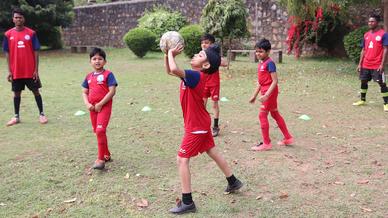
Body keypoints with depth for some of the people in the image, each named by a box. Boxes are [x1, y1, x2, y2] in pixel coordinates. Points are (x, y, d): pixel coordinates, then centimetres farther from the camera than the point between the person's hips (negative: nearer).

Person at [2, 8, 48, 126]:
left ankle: (42, 114, 15)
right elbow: (7, 53, 5)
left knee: (36, 91, 5)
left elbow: (35, 52, -2)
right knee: (17, 93, 10)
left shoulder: (31, 33, -2)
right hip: (16, 71, 2)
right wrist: (9, 71, 0)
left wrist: (36, 70, -6)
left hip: (30, 70, -2)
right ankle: (16, 116, 19)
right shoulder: (8, 34, 2)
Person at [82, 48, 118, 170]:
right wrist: (87, 104, -6)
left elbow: (112, 91, -14)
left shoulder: (108, 75, -6)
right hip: (93, 108, 7)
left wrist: (100, 104, -17)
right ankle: (106, 155, 30)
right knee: (98, 132, 14)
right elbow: (84, 92, 13)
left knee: (100, 131, -16)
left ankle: (101, 159, -7)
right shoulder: (89, 77, 12)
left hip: (104, 106, -7)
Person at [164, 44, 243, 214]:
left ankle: (187, 203, 0)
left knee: (182, 160, -6)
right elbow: (169, 71, 13)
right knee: (213, 153, 21)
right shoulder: (191, 75, 3)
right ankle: (233, 182, 38)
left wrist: (171, 54, -24)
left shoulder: (196, 76, -25)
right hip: (201, 123, 10)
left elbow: (174, 69, -41)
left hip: (196, 126, -10)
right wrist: (167, 55, -4)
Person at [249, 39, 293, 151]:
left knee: (262, 115, -6)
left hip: (270, 92, -9)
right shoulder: (261, 63, 10)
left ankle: (266, 143, 3)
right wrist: (254, 95, 17)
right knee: (275, 114, 16)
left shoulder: (269, 63, -16)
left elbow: (275, 81, -21)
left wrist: (266, 95, -27)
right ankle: (288, 138, 28)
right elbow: (260, 82, 16)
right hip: (265, 92, 9)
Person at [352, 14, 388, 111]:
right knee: (363, 81, 14)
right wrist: (360, 64, 9)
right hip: (365, 65, 6)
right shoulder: (366, 35, 11)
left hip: (377, 65, -6)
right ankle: (363, 100, 29)